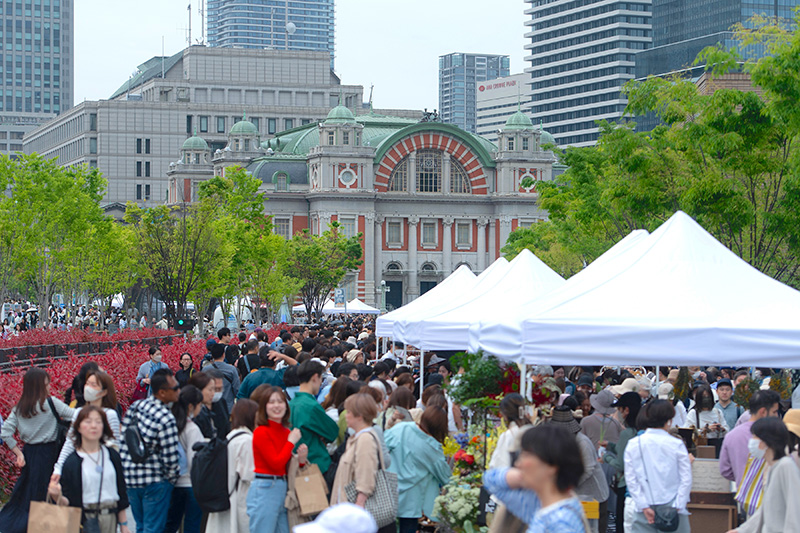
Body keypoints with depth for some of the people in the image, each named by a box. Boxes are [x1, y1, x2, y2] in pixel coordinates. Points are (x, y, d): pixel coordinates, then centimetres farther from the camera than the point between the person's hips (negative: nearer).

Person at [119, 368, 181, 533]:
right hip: (154, 482, -7)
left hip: (129, 476, 7)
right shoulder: (166, 419, -20)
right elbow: (170, 458, -18)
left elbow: (122, 440, 7)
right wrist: (173, 478, 1)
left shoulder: (136, 406, 1)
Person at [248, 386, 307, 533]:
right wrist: (291, 441, -8)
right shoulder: (261, 432, -9)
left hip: (282, 488, 8)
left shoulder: (286, 432, 13)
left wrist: (301, 459, -3)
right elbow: (276, 463, -17)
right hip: (264, 489, -8)